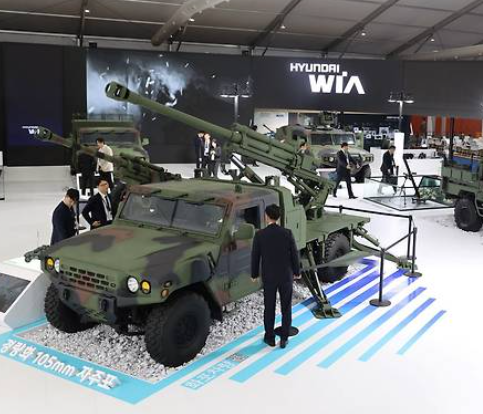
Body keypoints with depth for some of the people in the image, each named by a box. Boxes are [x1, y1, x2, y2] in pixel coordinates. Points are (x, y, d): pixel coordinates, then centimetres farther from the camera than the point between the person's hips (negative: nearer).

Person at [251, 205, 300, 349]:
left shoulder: (259, 235, -12)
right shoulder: (287, 233, -12)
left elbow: (255, 256, -4)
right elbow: (294, 254, -6)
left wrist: (254, 274, 11)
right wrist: (297, 272, 9)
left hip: (268, 277, 0)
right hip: (286, 276, 0)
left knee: (269, 308, 14)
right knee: (286, 308, 12)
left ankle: (270, 338, 23)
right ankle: (284, 339, 17)